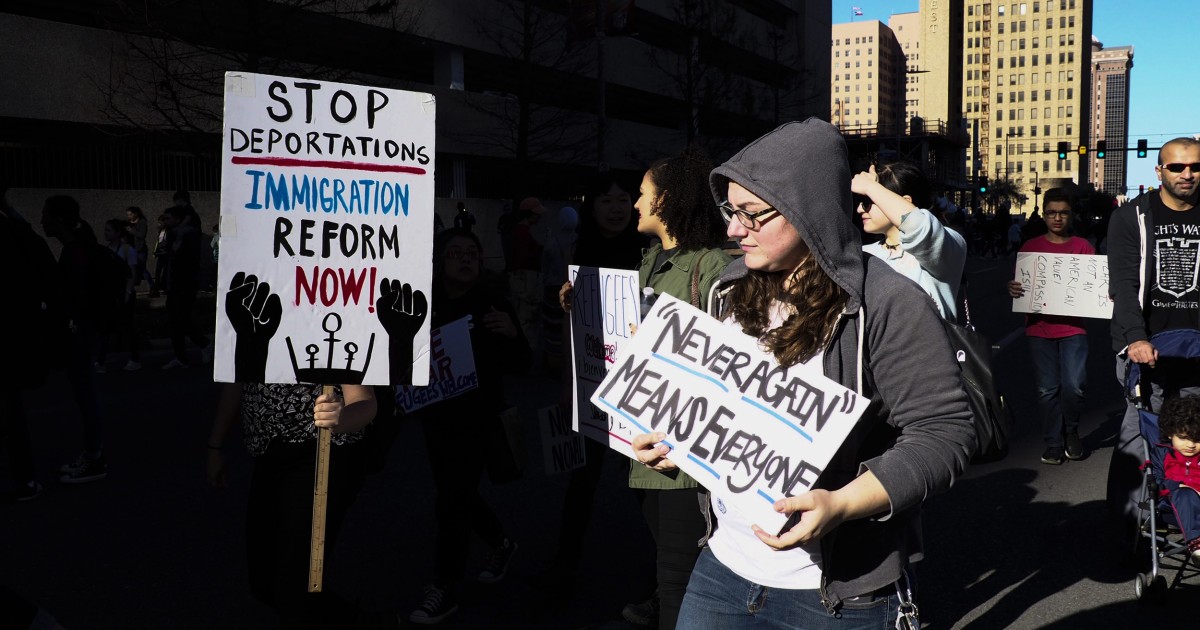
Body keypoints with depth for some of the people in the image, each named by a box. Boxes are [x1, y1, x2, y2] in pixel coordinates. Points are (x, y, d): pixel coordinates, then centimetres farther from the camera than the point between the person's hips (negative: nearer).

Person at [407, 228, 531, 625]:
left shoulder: (492, 306, -9)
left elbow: (521, 366, -7)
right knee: (460, 496, 19)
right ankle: (500, 544, 46)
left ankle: (443, 591, 12)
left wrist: (512, 334, -26)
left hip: (478, 420, -4)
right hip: (435, 418, 5)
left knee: (450, 504, -4)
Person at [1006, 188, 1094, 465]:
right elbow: (1019, 282, 10)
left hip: (1073, 328, -1)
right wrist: (1012, 289, -13)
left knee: (1074, 385, -9)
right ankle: (1053, 444, 16)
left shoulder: (1083, 246, 6)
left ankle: (1071, 432, 18)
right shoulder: (1031, 246, 6)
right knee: (1047, 389, 4)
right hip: (1039, 328, 1)